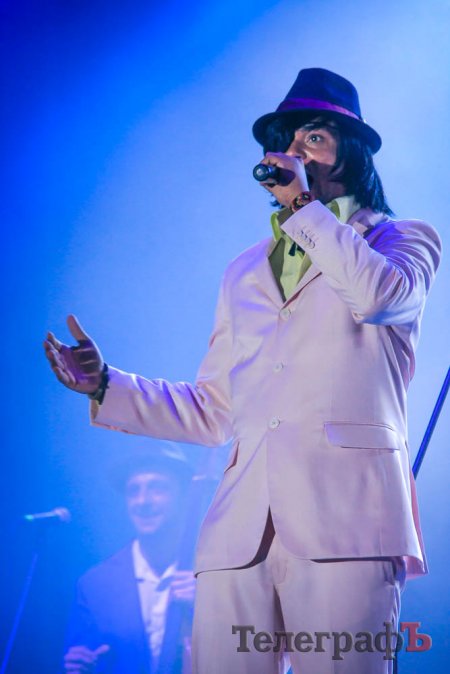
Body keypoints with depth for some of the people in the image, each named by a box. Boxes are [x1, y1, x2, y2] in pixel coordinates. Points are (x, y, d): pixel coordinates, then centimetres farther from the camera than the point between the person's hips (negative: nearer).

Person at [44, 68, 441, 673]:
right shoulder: (245, 273, 28)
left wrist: (303, 205, -1)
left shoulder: (403, 241, 16)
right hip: (242, 527, 4)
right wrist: (105, 385, 14)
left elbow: (375, 294, -11)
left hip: (344, 515, -4)